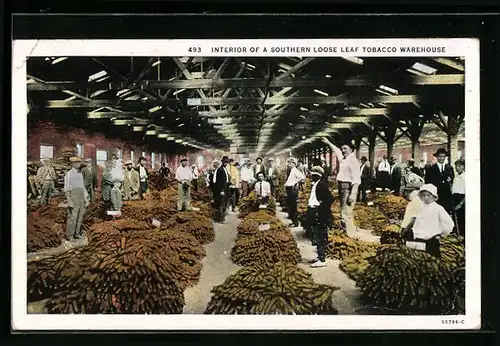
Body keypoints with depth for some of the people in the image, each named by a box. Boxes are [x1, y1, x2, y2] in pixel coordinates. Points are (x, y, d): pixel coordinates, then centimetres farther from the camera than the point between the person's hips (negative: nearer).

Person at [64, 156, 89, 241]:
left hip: (81, 197, 7)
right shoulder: (69, 174, -5)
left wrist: (86, 199, 17)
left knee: (80, 216, 9)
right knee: (72, 216, -8)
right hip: (73, 196, -7)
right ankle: (69, 236, -1)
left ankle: (77, 234, 18)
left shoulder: (80, 174, 18)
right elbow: (66, 189, -9)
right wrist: (69, 201, -17)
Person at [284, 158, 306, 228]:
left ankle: (296, 222, 2)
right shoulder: (290, 171, 15)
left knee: (293, 206, -5)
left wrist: (296, 183, -20)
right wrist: (285, 184, 15)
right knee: (289, 206, 15)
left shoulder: (295, 171, -12)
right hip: (289, 189, 10)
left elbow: (303, 177, -27)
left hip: (293, 189, -10)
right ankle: (293, 221, 26)